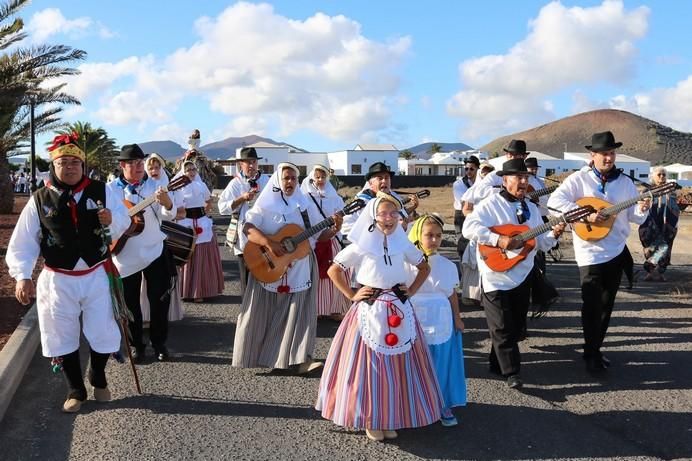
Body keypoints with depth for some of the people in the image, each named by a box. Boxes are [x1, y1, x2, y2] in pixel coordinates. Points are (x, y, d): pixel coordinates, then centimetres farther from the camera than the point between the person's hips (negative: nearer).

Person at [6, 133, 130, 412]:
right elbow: (22, 243, -5)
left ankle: (98, 378, 37)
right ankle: (75, 390, 30)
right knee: (62, 336, 9)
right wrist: (22, 276, -17)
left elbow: (124, 222, 3)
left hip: (96, 276, 0)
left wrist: (111, 220, -20)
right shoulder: (39, 200, -4)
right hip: (58, 281, 0)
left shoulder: (101, 192, -3)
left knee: (103, 333, 8)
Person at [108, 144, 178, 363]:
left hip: (155, 251, 0)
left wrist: (167, 202, -37)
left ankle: (159, 343, 21)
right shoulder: (110, 189, -3)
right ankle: (136, 345, 25)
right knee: (130, 303, 9)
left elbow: (169, 215, -15)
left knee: (160, 300, 5)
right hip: (125, 256, 0)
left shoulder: (154, 186, -4)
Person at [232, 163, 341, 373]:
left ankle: (301, 358, 6)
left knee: (300, 311, 1)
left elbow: (320, 235, 9)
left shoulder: (306, 204, 7)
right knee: (264, 312, 3)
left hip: (300, 268, 3)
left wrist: (335, 229, -11)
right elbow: (248, 228, -15)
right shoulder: (266, 205, -2)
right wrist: (269, 243, -27)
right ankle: (258, 355, 16)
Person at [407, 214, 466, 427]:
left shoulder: (447, 265, 3)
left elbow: (452, 293, 10)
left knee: (442, 364, 10)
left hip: (442, 324, 3)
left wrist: (457, 318, 9)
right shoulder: (408, 264, -7)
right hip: (415, 324, -3)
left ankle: (443, 405, 25)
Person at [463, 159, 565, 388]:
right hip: (496, 277, -7)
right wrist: (498, 239, -27)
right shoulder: (491, 204, -8)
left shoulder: (531, 208, 13)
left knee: (516, 326, 13)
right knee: (502, 327, -5)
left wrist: (553, 234, -6)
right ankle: (511, 373, 5)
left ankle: (497, 364, 29)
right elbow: (469, 227, -21)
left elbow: (540, 242, 15)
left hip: (522, 276, 7)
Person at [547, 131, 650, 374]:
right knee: (591, 306, -2)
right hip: (590, 253, -5)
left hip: (617, 251, 5)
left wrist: (642, 210, -15)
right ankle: (591, 355, 10)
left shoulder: (625, 182, 6)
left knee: (606, 305, 13)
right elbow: (554, 200, -17)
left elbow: (634, 217, 8)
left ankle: (596, 349, 27)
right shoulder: (579, 178, -6)